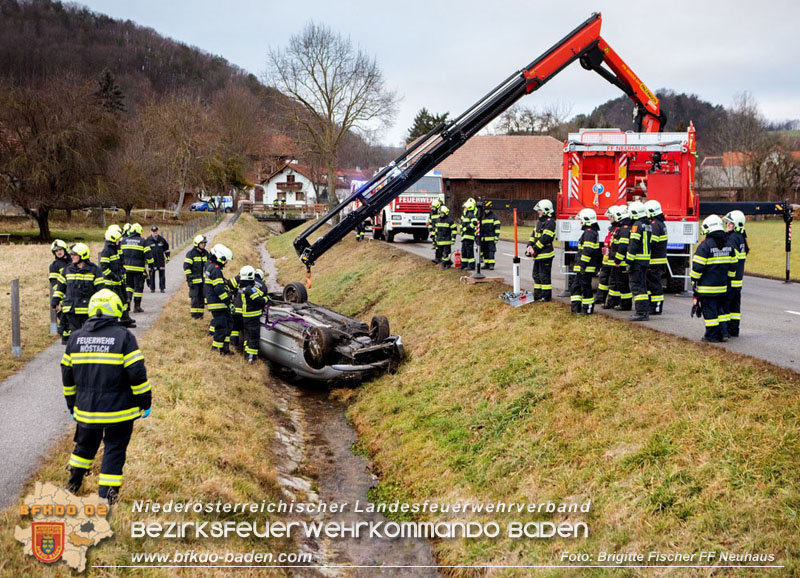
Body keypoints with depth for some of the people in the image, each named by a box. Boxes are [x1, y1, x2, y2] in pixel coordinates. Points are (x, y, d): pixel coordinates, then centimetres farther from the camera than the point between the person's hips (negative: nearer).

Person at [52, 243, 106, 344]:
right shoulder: (67, 270, 8)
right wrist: (55, 300, 12)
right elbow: (60, 286, 16)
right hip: (71, 308, 2)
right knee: (74, 331, 4)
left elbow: (101, 288, -3)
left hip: (88, 308, -2)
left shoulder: (94, 270, -3)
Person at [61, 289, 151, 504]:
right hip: (118, 410, -4)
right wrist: (145, 401, -2)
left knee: (85, 445, 24)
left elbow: (67, 375, 9)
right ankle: (107, 493, 6)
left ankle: (74, 482, 39)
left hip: (85, 408, 4)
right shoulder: (124, 336, -12)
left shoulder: (76, 337, 3)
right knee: (114, 450, 6)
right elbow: (137, 373, -14)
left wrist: (72, 405, 21)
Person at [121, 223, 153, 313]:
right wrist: (151, 265, 4)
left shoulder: (124, 241, 5)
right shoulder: (142, 242, -4)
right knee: (138, 287, 5)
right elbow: (148, 255, -6)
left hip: (127, 268, 3)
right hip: (138, 269, -3)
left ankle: (127, 298, -3)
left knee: (128, 285, 20)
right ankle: (137, 307, 7)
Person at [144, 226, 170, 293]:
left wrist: (167, 257, 11)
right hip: (151, 260, -1)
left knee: (162, 274, 2)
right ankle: (152, 288, 10)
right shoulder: (147, 240, 1)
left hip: (161, 260, 1)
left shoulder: (162, 239, 6)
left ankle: (162, 288, 8)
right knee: (151, 275, 2)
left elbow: (166, 248, 16)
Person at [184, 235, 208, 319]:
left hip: (204, 280, 6)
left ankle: (200, 313, 17)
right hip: (194, 280, -6)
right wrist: (189, 278, -14)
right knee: (194, 297, -6)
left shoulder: (206, 253, 11)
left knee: (202, 297, 8)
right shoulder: (191, 253, -8)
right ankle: (194, 314, 1)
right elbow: (186, 266, -9)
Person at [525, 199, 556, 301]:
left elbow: (545, 238, -22)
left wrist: (535, 249, -18)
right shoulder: (540, 221, 16)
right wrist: (530, 246, 1)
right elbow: (534, 234, 16)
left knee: (544, 276, -5)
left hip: (545, 254, -10)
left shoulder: (550, 222, -15)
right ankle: (537, 295, 25)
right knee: (536, 275, 16)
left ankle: (546, 296, 2)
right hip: (538, 255, 10)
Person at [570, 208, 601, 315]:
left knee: (585, 287, -4)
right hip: (581, 269, 11)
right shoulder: (594, 232, 17)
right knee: (575, 286, 14)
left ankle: (587, 309, 2)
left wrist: (582, 265, -24)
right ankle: (576, 308, 15)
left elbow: (587, 251, -24)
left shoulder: (589, 233, -17)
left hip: (586, 268, -11)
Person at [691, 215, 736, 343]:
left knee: (709, 310, 0)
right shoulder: (728, 245, 7)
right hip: (722, 285, 7)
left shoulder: (705, 245, -15)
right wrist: (728, 279, 22)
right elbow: (733, 265, 13)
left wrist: (694, 279, -2)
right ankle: (723, 333, 17)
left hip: (707, 286, -7)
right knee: (720, 309, 17)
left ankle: (712, 335, 3)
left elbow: (697, 266, -14)